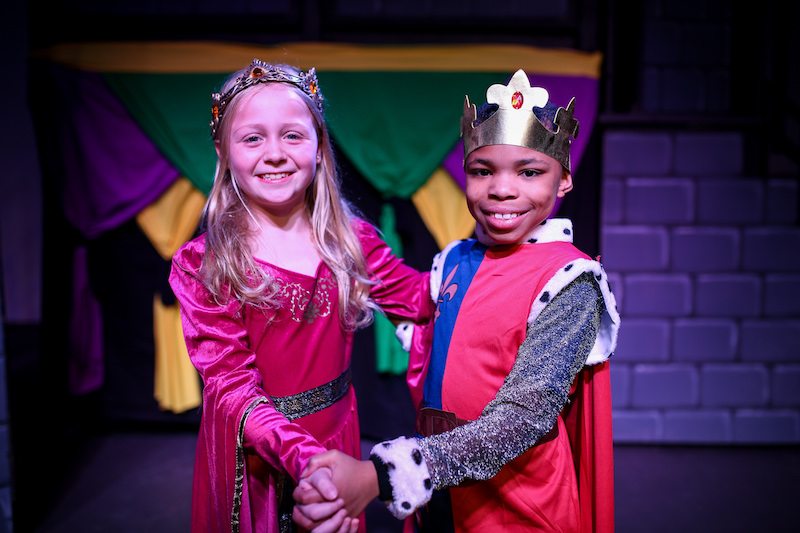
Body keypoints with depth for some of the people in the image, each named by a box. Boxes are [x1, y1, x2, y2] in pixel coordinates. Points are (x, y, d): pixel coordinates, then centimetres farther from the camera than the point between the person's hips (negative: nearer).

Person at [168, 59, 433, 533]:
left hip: (337, 439, 3)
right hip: (251, 454, -2)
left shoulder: (351, 240, -5)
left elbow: (420, 296, 3)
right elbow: (231, 384, -19)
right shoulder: (201, 266, -14)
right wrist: (302, 457, -35)